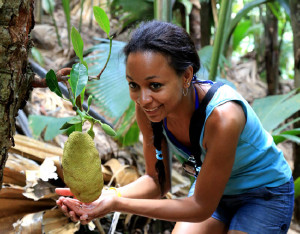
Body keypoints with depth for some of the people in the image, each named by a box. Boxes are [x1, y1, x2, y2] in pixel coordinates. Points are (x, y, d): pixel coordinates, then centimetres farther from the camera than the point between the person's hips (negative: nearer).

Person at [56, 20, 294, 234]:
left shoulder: (221, 116, -38)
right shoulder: (147, 106, -20)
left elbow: (201, 208, -28)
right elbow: (158, 181, -9)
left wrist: (118, 205, -34)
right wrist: (108, 196, -29)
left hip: (265, 195, -5)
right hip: (210, 185, 5)